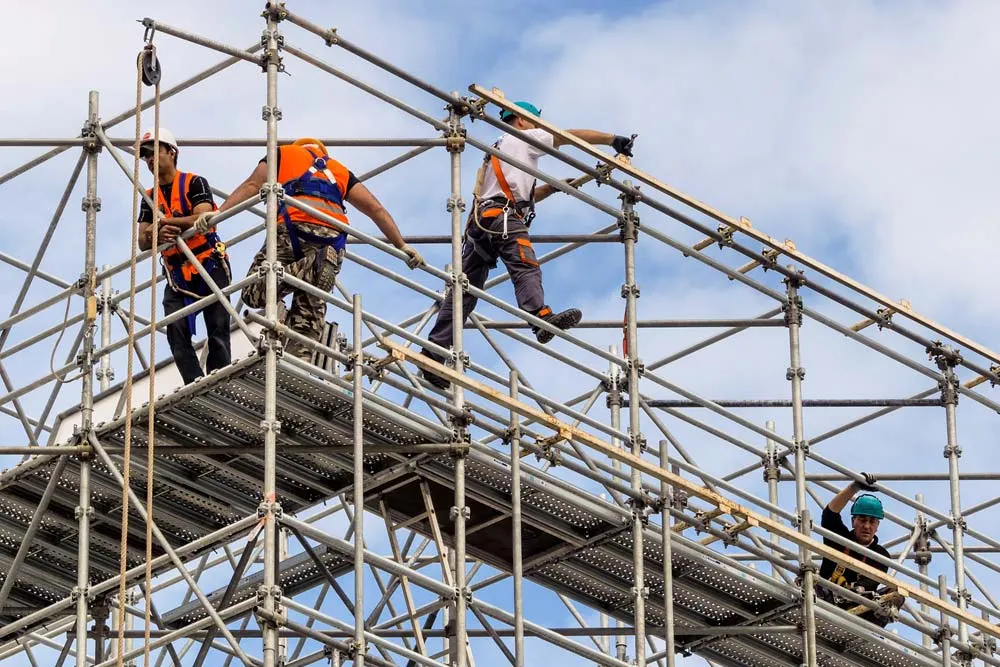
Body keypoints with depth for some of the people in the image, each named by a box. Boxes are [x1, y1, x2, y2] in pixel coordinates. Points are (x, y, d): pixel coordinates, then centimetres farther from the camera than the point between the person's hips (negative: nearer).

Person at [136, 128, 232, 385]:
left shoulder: (194, 183, -2)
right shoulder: (150, 197, 13)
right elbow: (143, 242, 3)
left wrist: (164, 222, -23)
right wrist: (159, 236, -21)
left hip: (210, 267, -5)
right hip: (177, 274, 5)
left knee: (218, 332, -7)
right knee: (176, 333, -12)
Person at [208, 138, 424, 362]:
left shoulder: (283, 153, 28)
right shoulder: (339, 170, 35)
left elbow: (252, 185, 13)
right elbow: (374, 207, 26)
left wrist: (218, 213, 5)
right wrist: (402, 246, 26)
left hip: (295, 228, -3)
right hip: (333, 239, 3)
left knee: (254, 293, -4)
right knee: (309, 314, 6)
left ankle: (308, 269, -26)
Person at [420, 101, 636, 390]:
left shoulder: (499, 150, 39)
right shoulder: (523, 138, 15)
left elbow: (525, 196, 44)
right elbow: (572, 136, 10)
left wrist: (553, 187, 35)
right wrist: (613, 139, 12)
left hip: (479, 223, 9)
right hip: (504, 217, -9)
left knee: (464, 290, 4)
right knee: (526, 267, -30)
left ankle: (434, 353, -2)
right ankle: (541, 317, -56)